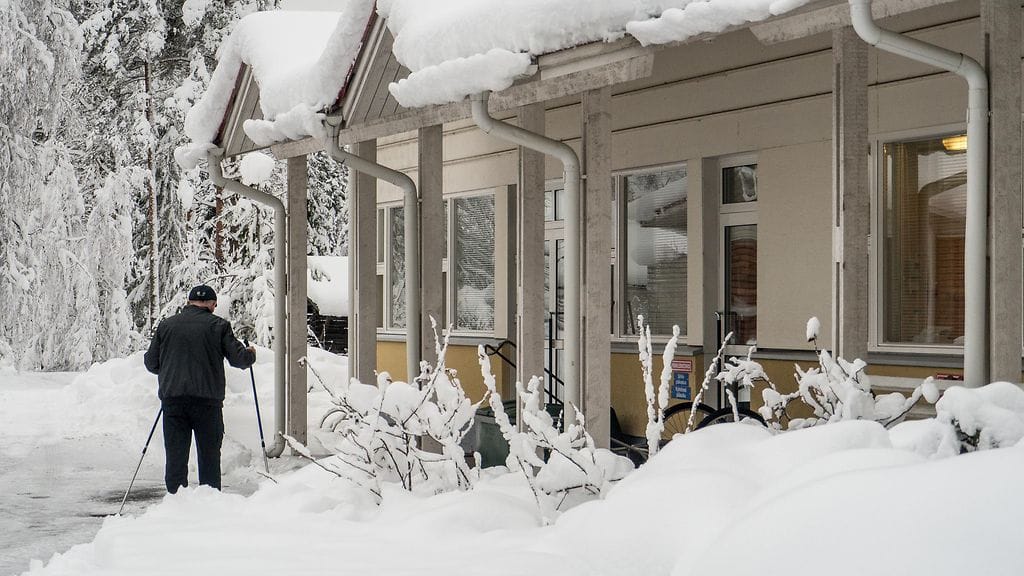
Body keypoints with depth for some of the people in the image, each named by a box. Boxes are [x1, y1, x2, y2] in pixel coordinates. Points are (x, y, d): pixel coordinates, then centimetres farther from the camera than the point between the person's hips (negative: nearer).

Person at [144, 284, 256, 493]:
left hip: (172, 398, 2)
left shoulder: (166, 325, 9)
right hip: (207, 399, -2)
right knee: (209, 453, 6)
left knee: (175, 455, 6)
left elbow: (151, 362, 12)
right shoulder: (218, 325, 0)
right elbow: (238, 358, -2)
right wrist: (251, 354, 20)